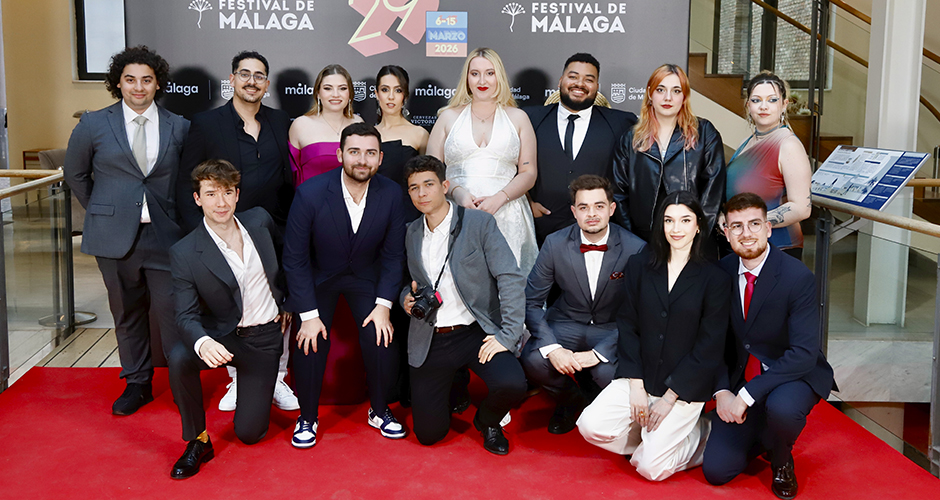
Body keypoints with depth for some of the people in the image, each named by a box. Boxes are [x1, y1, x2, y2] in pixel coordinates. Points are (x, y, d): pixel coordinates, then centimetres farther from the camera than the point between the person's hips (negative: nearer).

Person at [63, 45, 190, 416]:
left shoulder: (178, 127, 3)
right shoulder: (93, 124, 3)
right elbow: (75, 174, 14)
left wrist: (176, 216, 4)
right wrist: (101, 212, 12)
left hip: (164, 235, -1)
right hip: (115, 236, 1)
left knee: (171, 309, -4)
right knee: (127, 312, 10)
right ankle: (137, 383, 24)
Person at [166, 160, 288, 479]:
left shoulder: (260, 221, -6)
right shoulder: (185, 253, -16)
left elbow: (284, 261, 16)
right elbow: (186, 315, -19)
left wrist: (286, 303, 13)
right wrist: (202, 343, -40)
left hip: (265, 337, 2)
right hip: (222, 335, -1)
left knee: (249, 433, -3)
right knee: (179, 358, -35)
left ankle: (263, 385, 32)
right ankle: (198, 441, -13)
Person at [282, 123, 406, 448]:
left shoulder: (391, 195, -18)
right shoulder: (310, 194, -25)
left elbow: (393, 255, -6)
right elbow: (295, 259, -18)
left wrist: (383, 304, -15)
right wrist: (309, 315, -20)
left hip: (365, 276, 2)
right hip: (318, 277, -1)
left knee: (381, 342, -14)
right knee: (310, 345, -15)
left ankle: (379, 411, 13)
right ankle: (307, 417, 11)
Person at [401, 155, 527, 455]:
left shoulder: (479, 223, -5)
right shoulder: (411, 234, 9)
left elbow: (511, 279, -10)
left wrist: (507, 335, -18)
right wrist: (406, 298, -2)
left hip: (476, 332, -3)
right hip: (430, 340, 3)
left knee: (512, 385, -30)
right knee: (428, 433, -2)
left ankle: (487, 421, 7)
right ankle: (448, 394, 34)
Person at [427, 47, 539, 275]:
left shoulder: (518, 118, 14)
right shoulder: (449, 116, 15)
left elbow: (528, 173, 8)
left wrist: (499, 198, -9)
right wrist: (457, 192, -9)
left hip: (506, 215, 0)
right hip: (457, 214, 0)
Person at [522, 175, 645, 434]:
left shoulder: (636, 249, -14)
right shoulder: (555, 244, -9)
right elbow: (531, 302, -5)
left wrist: (598, 353, -26)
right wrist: (552, 348, -22)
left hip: (613, 329, -2)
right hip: (566, 323, 2)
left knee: (609, 373, -32)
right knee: (532, 360, -27)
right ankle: (571, 399, 8)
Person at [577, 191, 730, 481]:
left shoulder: (715, 280, -5)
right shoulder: (639, 266, 4)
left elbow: (709, 348, -7)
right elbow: (628, 327, 3)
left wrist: (669, 397, -11)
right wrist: (636, 385, -7)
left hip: (685, 389, -3)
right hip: (640, 379, 4)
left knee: (651, 468, -12)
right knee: (590, 426, -17)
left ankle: (700, 434, 16)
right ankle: (658, 436, 8)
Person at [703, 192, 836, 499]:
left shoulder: (798, 277, -18)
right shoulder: (721, 273, -4)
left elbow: (804, 353, -23)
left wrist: (747, 394, -28)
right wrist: (722, 391, -11)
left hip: (796, 375, -3)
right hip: (740, 378, 4)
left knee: (781, 407, -39)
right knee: (716, 471, -8)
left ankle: (781, 462, -2)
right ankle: (762, 434, 25)